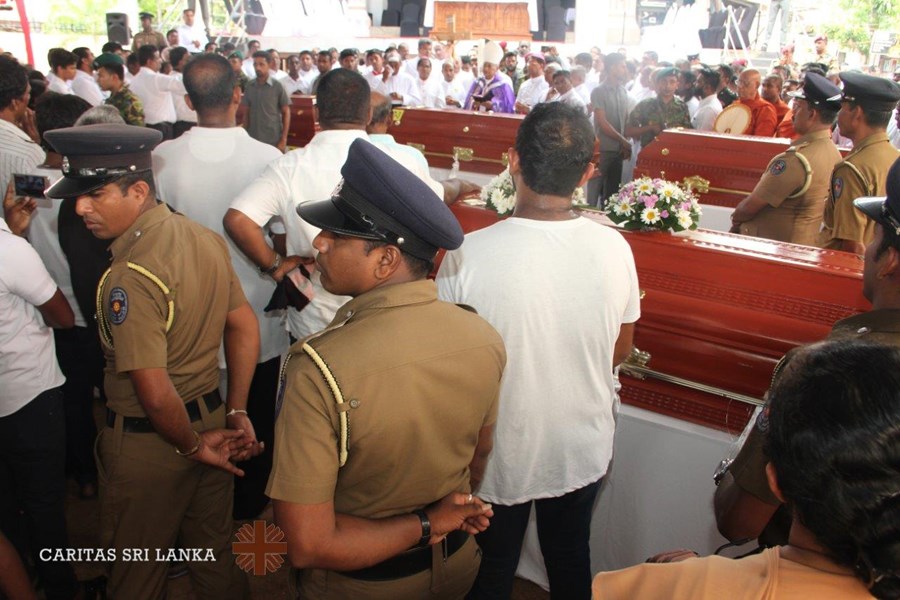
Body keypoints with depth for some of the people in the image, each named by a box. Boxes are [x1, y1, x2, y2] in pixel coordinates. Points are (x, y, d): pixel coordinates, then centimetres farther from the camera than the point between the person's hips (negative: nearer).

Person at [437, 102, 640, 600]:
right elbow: (620, 351, -1)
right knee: (570, 560, 28)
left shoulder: (467, 254, -26)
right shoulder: (614, 249, -16)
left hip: (501, 454, -2)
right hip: (583, 451, 3)